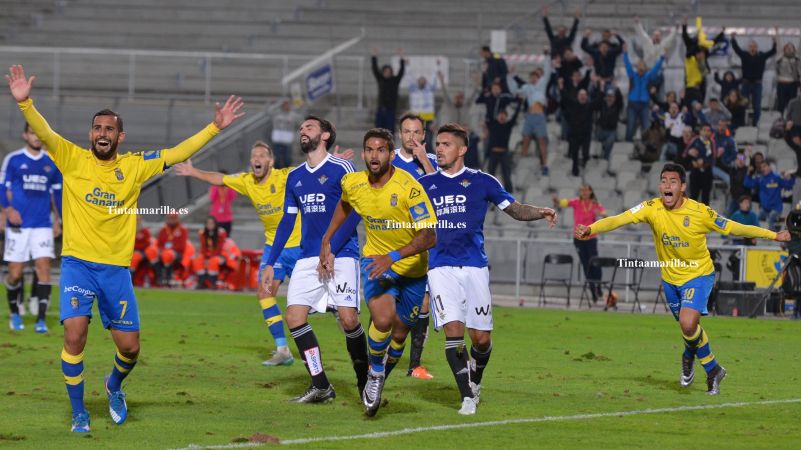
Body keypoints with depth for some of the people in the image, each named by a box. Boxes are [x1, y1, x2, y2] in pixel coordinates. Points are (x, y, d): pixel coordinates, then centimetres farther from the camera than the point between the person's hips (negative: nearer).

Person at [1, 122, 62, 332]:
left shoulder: (51, 163, 9)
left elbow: (57, 193, 19)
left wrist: (58, 220, 16)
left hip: (43, 226, 2)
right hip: (18, 226, -2)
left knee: (43, 266, -12)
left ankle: (41, 320, -13)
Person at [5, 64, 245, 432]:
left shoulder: (134, 166, 4)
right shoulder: (73, 159, -3)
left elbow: (178, 153, 8)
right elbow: (43, 133, -16)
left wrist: (215, 126, 2)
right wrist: (25, 102, -34)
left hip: (117, 269, 3)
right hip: (78, 264, -3)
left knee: (130, 346, 5)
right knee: (75, 335, -19)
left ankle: (114, 385, 40)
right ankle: (78, 413, -2)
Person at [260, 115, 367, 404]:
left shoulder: (341, 169, -3)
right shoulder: (294, 177, 16)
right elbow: (287, 222, 21)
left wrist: (331, 249, -18)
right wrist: (270, 264, 16)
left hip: (341, 255, -6)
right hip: (307, 258, 6)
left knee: (348, 318, -15)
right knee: (294, 316, -9)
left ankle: (365, 383, 5)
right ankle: (321, 387, -2)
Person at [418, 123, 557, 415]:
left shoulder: (481, 182, 6)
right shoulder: (425, 184, 10)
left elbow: (515, 210, 9)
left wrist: (541, 213, -9)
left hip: (475, 267, 0)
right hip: (441, 267, 0)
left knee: (481, 338, -1)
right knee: (453, 330, -15)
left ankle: (475, 380, 30)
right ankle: (467, 396, -8)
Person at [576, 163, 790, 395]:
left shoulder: (700, 212, -20)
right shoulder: (652, 208, -16)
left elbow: (734, 228, -10)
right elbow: (619, 219, -28)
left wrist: (774, 235, -9)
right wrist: (591, 228, -45)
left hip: (699, 274, -4)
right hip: (670, 278, 4)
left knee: (688, 324, -23)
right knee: (689, 329, 14)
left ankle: (690, 355, 11)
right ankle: (713, 370, 40)